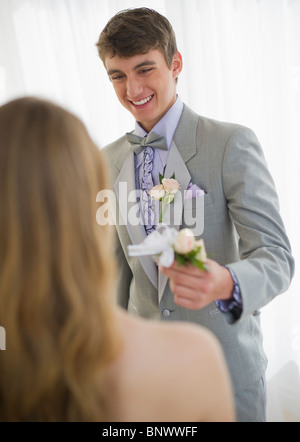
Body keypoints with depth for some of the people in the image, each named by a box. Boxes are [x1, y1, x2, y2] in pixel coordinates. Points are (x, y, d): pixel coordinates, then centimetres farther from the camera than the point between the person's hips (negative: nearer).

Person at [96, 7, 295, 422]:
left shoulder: (233, 143, -15)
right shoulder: (109, 160, 1)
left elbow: (276, 255, -18)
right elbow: (117, 265, 8)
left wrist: (225, 284, -39)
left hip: (224, 359, -3)